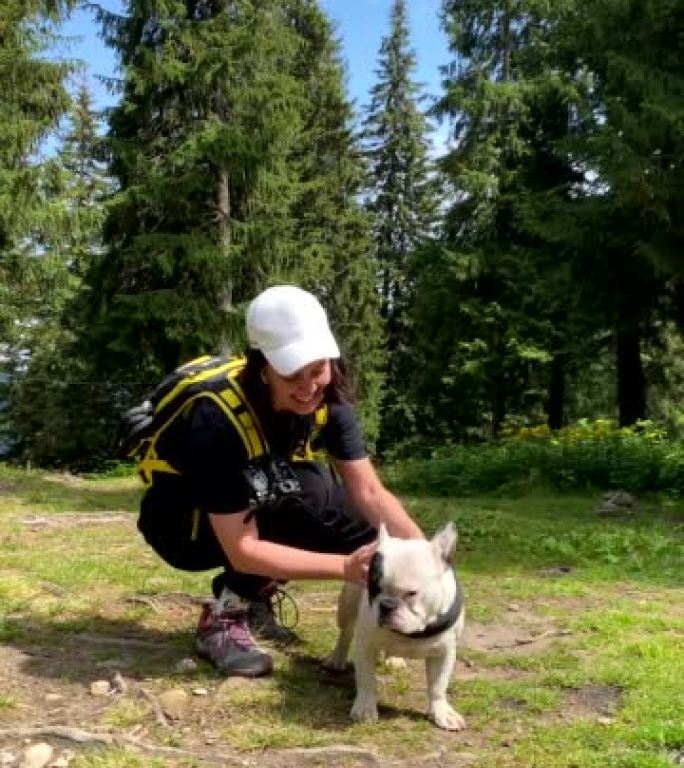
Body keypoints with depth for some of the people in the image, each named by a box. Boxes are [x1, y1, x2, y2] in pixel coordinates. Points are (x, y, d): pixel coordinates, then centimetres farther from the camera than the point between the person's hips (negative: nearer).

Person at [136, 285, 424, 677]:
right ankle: (226, 613, -13)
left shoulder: (328, 401, -17)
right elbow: (242, 551, -33)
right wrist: (346, 566, -40)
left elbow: (370, 493, -15)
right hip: (183, 522, -6)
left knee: (359, 526, -15)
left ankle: (255, 596, 3)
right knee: (309, 493, -31)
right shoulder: (218, 420, -35)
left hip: (264, 504, 6)